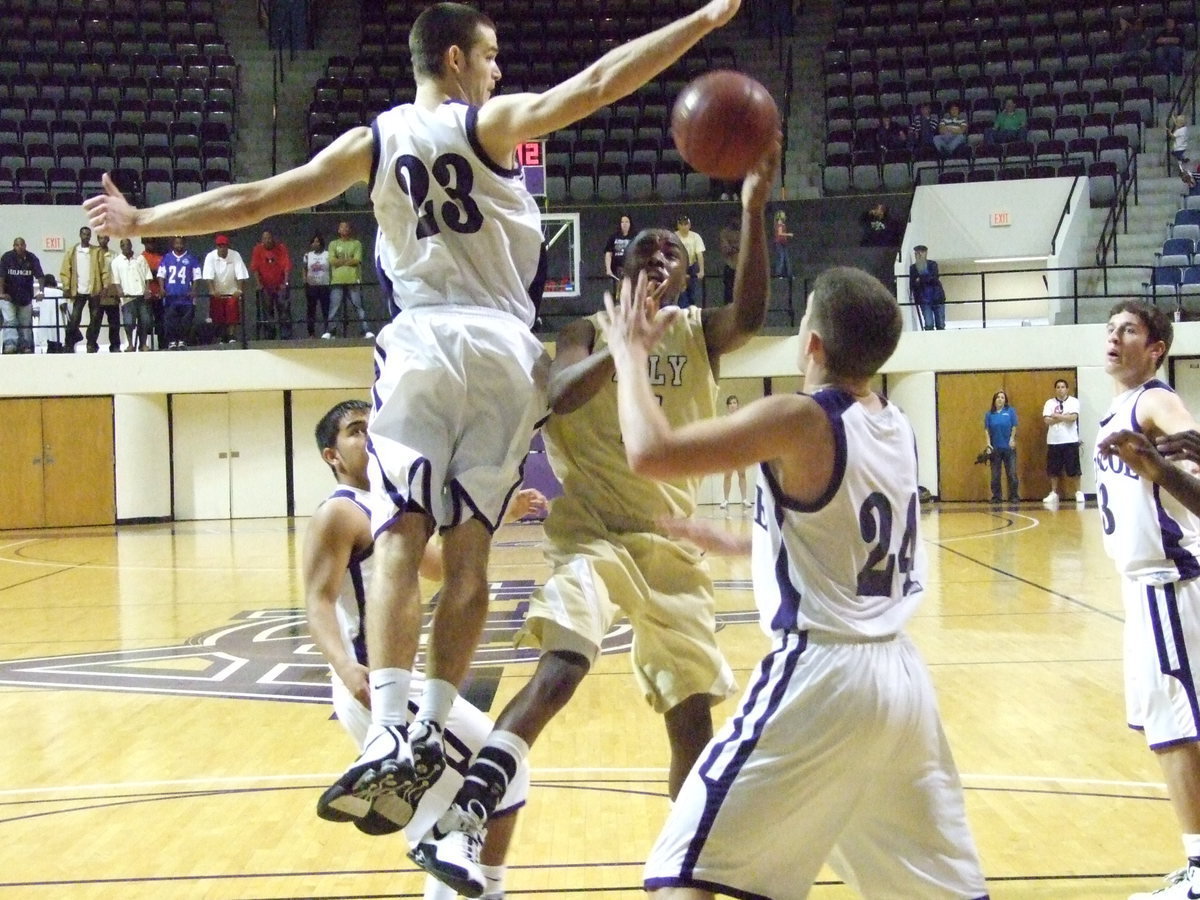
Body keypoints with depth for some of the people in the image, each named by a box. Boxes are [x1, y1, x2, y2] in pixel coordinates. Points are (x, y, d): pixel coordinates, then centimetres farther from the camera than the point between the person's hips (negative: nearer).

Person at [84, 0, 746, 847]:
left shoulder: (371, 141, 11)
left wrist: (141, 220, 23)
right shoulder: (491, 122, 4)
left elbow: (252, 199, 12)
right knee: (469, 548, 2)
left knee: (399, 540, -6)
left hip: (420, 346, 1)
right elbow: (596, 83, -6)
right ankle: (433, 730, -1)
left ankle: (389, 735, -20)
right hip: (501, 349, -1)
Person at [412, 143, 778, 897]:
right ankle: (462, 824, -36)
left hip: (673, 542, 3)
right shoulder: (591, 331, 4)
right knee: (563, 664, -29)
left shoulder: (701, 334, 7)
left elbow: (752, 315, -17)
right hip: (593, 531, -3)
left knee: (693, 710, 5)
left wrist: (754, 208, -29)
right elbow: (559, 398, -17)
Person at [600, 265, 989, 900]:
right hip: (900, 675, 8)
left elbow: (650, 453, -20)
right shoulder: (897, 427, 10)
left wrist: (631, 353, -4)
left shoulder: (798, 419, -13)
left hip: (821, 674, -8)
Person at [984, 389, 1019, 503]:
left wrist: (1012, 439, -10)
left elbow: (1014, 427, 1)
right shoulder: (989, 414, 4)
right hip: (995, 448, 1)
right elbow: (986, 429, 3)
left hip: (1008, 447, -1)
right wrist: (988, 443, -8)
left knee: (1012, 473, -1)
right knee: (995, 475, 5)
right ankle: (996, 497, 13)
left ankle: (1014, 496, 7)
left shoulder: (1010, 411, 1)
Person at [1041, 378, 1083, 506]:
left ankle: (1078, 493, 7)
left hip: (1070, 440, -2)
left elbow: (1073, 417, -15)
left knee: (1073, 469, -1)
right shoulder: (1049, 403, 6)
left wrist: (1057, 416, -8)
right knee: (1053, 469, 6)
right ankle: (1054, 493, 14)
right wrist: (1065, 417, -11)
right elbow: (1047, 420, -6)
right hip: (1053, 441, 3)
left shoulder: (1074, 401, 0)